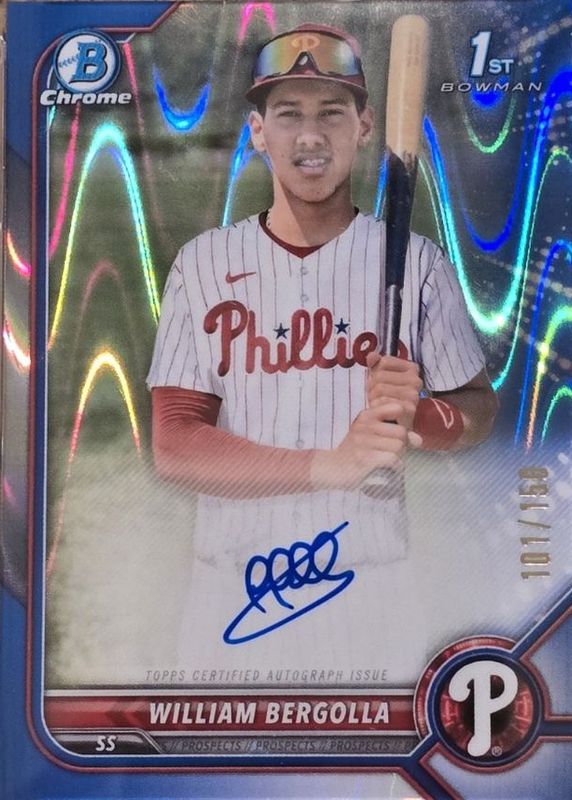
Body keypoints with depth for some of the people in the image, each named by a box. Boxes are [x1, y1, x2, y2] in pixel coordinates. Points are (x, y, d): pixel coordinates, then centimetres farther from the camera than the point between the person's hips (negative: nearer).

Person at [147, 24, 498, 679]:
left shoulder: (417, 262, -2)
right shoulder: (203, 263, -3)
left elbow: (479, 408, 6)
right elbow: (172, 446, -8)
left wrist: (416, 415, -18)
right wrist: (329, 465, -22)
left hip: (370, 583, 0)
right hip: (235, 584, 1)